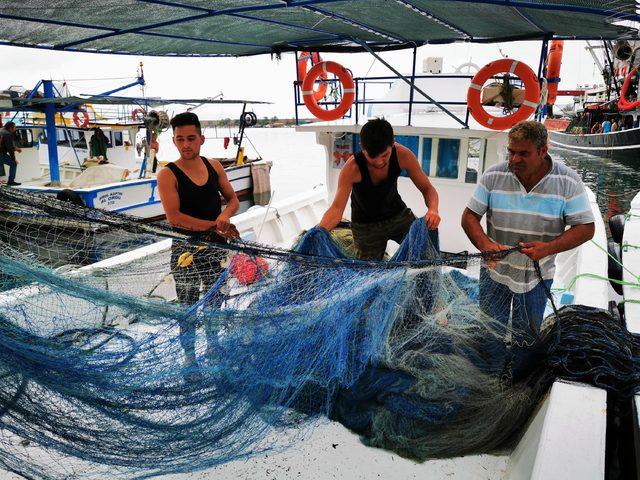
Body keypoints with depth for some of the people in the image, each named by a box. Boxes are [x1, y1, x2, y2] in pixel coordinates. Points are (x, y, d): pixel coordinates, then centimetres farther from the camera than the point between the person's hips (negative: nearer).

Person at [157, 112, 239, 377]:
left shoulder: (214, 166, 4)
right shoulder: (168, 175, -11)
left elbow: (233, 200, 10)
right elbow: (174, 218, -20)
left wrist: (226, 214, -14)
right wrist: (213, 225, -17)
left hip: (215, 246, 5)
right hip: (186, 249, -5)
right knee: (188, 305, 5)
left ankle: (213, 346, 38)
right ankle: (189, 357, 22)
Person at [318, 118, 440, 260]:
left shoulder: (402, 155, -22)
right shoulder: (352, 168, -30)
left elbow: (427, 188, -15)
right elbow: (337, 209, -32)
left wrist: (433, 210, -37)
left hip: (398, 214, 2)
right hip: (366, 225, -2)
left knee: (430, 231, -18)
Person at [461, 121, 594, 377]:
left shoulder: (568, 181, -12)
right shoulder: (494, 176, -10)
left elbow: (585, 228, -10)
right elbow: (469, 216, -8)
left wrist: (547, 248, -25)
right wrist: (486, 245, -26)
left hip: (537, 275, 0)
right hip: (495, 271, 1)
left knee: (526, 336, 15)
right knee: (491, 334, 11)